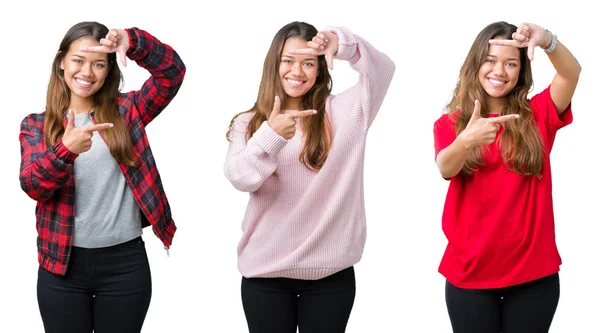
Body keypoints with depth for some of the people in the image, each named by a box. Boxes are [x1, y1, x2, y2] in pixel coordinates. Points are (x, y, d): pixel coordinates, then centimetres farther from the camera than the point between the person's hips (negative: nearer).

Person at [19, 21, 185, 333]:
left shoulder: (125, 111, 4)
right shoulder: (35, 125, 4)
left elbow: (172, 72, -10)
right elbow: (32, 187, -10)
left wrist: (132, 42, -27)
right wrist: (66, 150, -29)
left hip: (125, 262, 0)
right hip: (62, 263, 0)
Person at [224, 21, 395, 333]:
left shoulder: (340, 113, 3)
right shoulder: (248, 122, 4)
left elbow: (382, 70, -10)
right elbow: (239, 178, -13)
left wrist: (342, 45, -28)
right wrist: (270, 136, -31)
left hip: (330, 271, 0)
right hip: (265, 271, 0)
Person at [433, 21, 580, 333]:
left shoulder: (537, 115, 2)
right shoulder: (449, 123, 1)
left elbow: (571, 73, -16)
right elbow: (445, 168, -19)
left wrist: (547, 40, -37)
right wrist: (467, 140, -42)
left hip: (533, 271, 0)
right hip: (471, 272, 0)